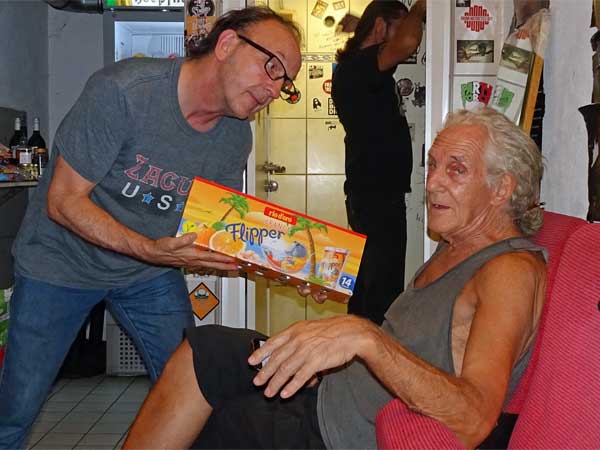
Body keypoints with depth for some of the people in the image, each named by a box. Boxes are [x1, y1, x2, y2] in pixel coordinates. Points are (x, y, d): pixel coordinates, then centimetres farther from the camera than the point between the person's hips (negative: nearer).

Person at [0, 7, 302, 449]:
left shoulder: (237, 136, -9)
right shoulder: (122, 90, -27)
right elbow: (63, 201, -23)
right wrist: (150, 249, -36)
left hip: (153, 271, 5)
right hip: (62, 263, -4)